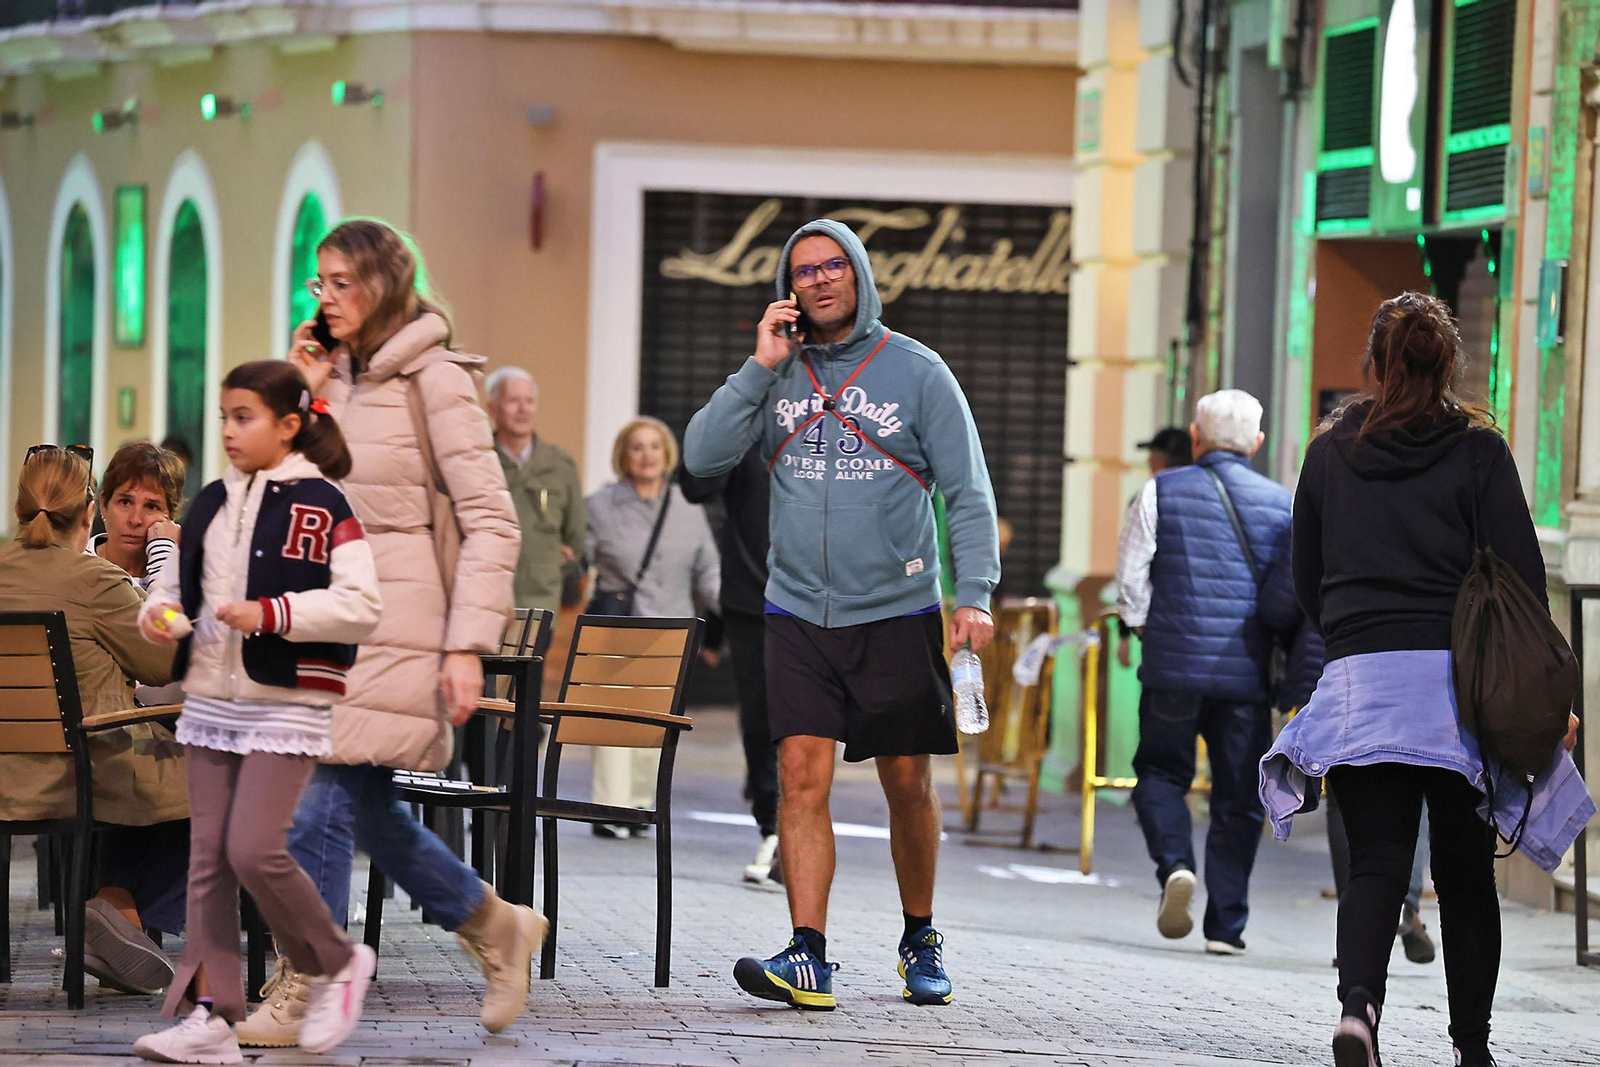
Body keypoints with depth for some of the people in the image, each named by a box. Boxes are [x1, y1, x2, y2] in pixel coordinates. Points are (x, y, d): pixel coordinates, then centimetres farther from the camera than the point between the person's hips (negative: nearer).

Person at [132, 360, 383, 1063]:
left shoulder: (321, 505, -9)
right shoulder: (211, 504, 12)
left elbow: (360, 605, -15)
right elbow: (178, 579, 23)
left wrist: (271, 614, -22)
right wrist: (158, 612, 1)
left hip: (286, 706, -7)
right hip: (211, 701, 7)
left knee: (254, 849, -15)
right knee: (208, 857, 4)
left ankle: (335, 965, 9)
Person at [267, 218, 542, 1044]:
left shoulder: (435, 381, -8)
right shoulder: (343, 379, 15)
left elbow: (490, 519, -11)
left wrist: (469, 644, -17)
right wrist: (306, 398, 4)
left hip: (394, 626, -8)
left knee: (326, 802, -11)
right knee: (368, 812, 11)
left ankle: (296, 996, -5)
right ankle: (497, 928, 28)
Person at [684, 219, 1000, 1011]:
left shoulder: (916, 372, 0)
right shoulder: (776, 376, 7)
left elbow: (968, 493, -1)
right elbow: (703, 457, -2)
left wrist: (974, 594, -12)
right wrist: (760, 369, -9)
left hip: (897, 615, -1)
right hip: (799, 615, 1)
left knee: (908, 785, 6)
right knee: (802, 777, -11)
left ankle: (920, 938, 25)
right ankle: (808, 957, -14)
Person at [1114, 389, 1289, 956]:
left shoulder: (1162, 491, 2)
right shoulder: (1282, 504, 6)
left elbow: (1130, 579, -1)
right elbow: (1293, 598, 6)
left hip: (1174, 665, -1)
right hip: (1248, 674, 1)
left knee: (1161, 771, 16)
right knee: (1238, 799, 8)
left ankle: (1174, 863, -11)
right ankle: (1226, 924, 5)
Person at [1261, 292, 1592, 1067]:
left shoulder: (1329, 452, 9)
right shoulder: (1477, 450, 0)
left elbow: (1306, 581, 16)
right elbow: (1520, 576, -3)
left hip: (1358, 676, 1)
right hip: (1459, 677, -1)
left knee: (1376, 863, -3)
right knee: (1465, 870, 10)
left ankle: (1358, 1004, -28)